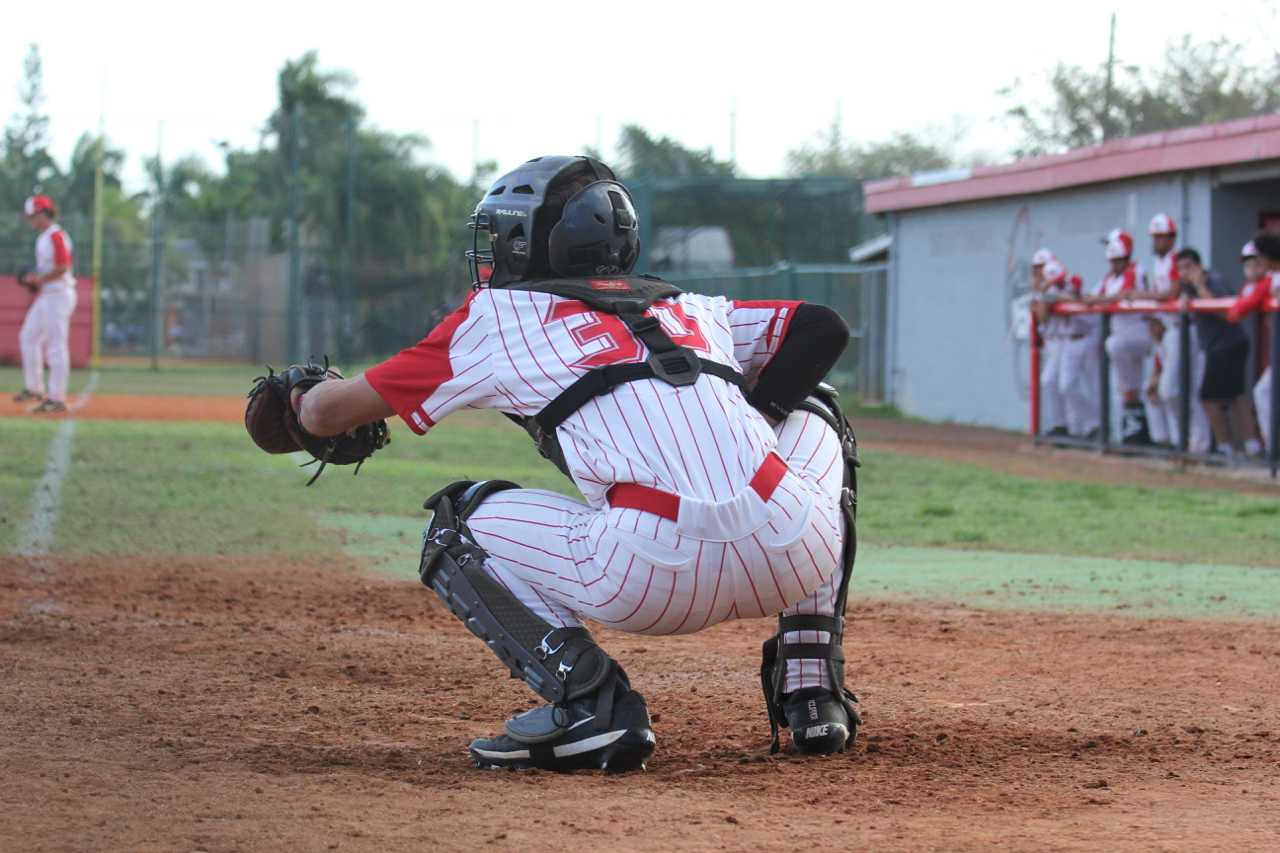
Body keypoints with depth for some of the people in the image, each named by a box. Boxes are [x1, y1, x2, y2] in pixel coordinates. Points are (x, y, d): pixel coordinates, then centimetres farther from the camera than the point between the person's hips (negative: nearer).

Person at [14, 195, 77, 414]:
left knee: (56, 346, -8)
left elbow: (62, 267, -24)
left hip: (59, 295, -11)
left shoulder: (56, 236, -16)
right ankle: (34, 388, 23)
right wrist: (34, 279, 8)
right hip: (45, 295, 11)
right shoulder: (43, 238, 16)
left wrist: (38, 279, -15)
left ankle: (57, 399, -6)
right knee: (28, 337, 16)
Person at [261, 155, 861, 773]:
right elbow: (823, 328, 25)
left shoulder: (497, 315, 21)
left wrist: (302, 397, 49)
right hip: (795, 558, 4)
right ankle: (812, 693, 26)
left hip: (651, 576, -3)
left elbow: (326, 413, 25)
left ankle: (586, 701, 1)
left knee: (458, 529, 24)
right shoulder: (690, 308, 29)